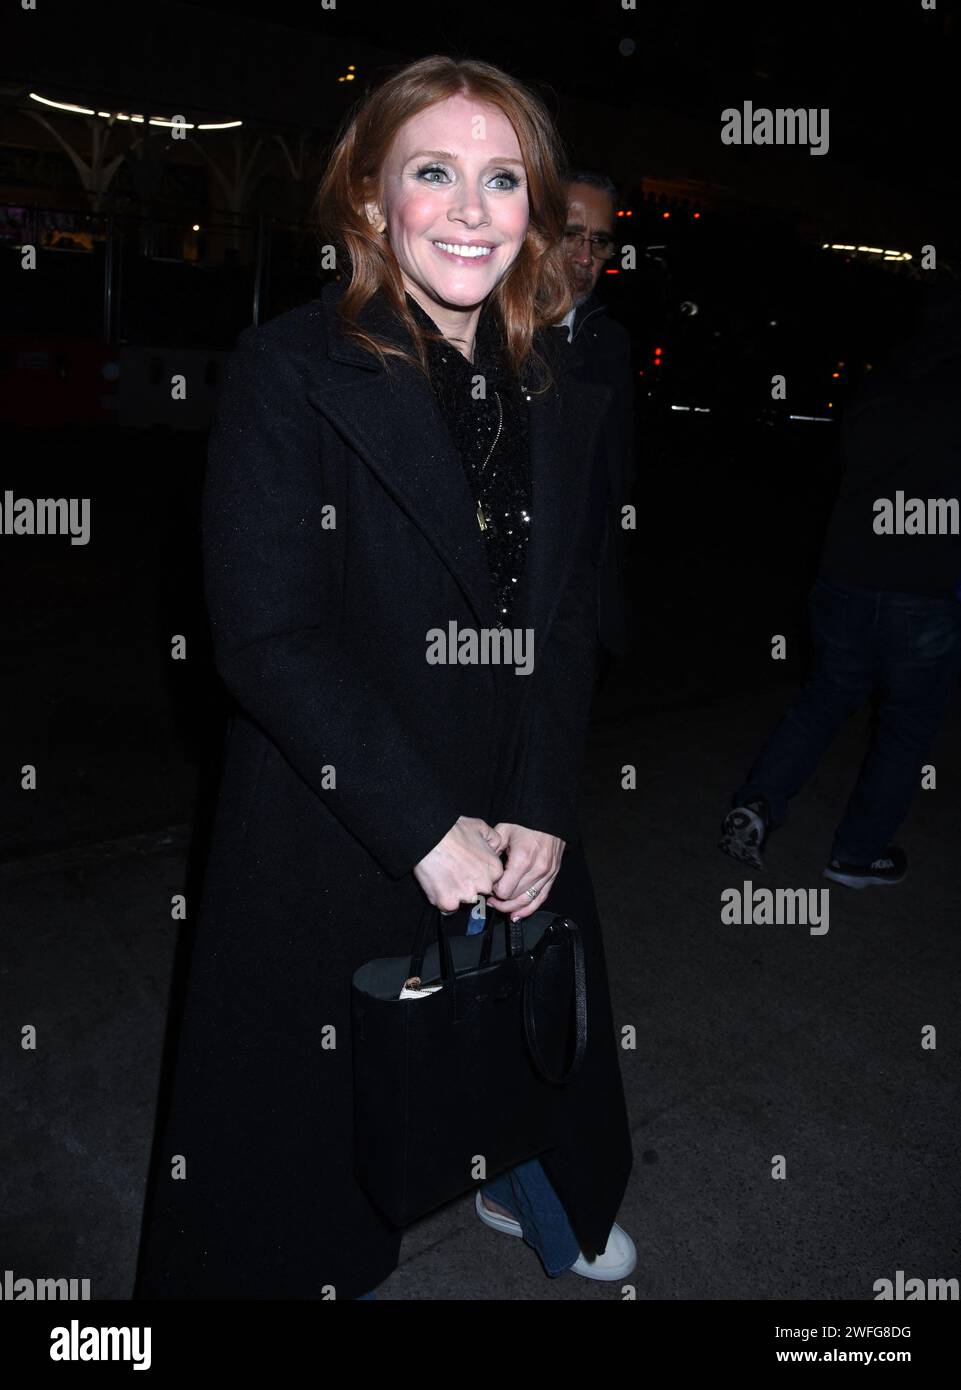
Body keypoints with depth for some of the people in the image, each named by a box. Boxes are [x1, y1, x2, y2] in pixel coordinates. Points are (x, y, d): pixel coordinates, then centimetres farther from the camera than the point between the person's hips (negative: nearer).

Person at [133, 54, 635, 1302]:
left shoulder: (556, 392, 2)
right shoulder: (287, 370, -14)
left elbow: (569, 621, 2)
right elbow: (265, 639, -19)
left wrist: (539, 812, -8)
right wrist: (425, 825, -21)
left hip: (520, 824, 5)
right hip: (336, 828, -4)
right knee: (326, 1088, 16)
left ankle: (543, 1207, 60)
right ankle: (332, 1263, 50)